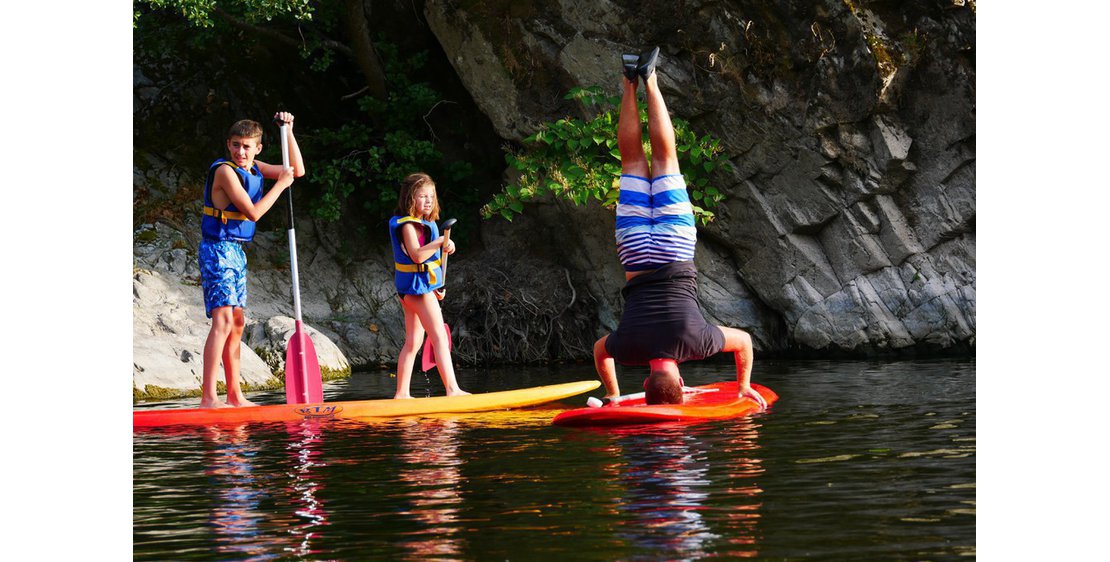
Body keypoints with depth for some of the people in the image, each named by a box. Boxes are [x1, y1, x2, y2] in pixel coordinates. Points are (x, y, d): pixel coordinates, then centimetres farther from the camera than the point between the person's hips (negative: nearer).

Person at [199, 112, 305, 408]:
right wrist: (281, 184, -9)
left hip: (236, 251, 9)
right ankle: (208, 397, -24)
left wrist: (288, 131, 7)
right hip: (217, 250, -9)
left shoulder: (254, 168, 10)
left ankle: (235, 396, 18)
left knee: (237, 323, 11)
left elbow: (297, 171, 15)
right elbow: (253, 212, -17)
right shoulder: (225, 170, -15)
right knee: (223, 320, -18)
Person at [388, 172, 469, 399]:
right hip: (417, 286, -11)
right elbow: (417, 255, -28)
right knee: (440, 338, -14)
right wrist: (441, 242, -31)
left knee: (413, 343, 11)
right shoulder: (408, 225, -16)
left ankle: (401, 393, 14)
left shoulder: (423, 223, 15)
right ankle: (452, 389, -20)